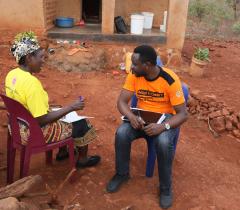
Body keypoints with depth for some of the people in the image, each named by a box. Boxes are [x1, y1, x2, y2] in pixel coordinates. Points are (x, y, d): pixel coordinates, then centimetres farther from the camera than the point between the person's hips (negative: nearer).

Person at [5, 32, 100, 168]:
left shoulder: (12, 74, -4)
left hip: (20, 127, 9)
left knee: (61, 117, 29)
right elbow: (42, 120, -29)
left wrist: (45, 107, 14)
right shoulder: (31, 82, -32)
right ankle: (82, 160, 31)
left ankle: (62, 152, 42)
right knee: (82, 124, 8)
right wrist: (71, 107, -23)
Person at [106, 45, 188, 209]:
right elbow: (122, 101, -10)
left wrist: (163, 126, -38)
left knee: (163, 142, -35)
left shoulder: (171, 80, -22)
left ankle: (166, 187, -8)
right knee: (121, 133, -25)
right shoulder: (134, 76, -10)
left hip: (166, 119, -3)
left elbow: (183, 114, -20)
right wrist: (132, 117, -31)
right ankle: (122, 173, 3)